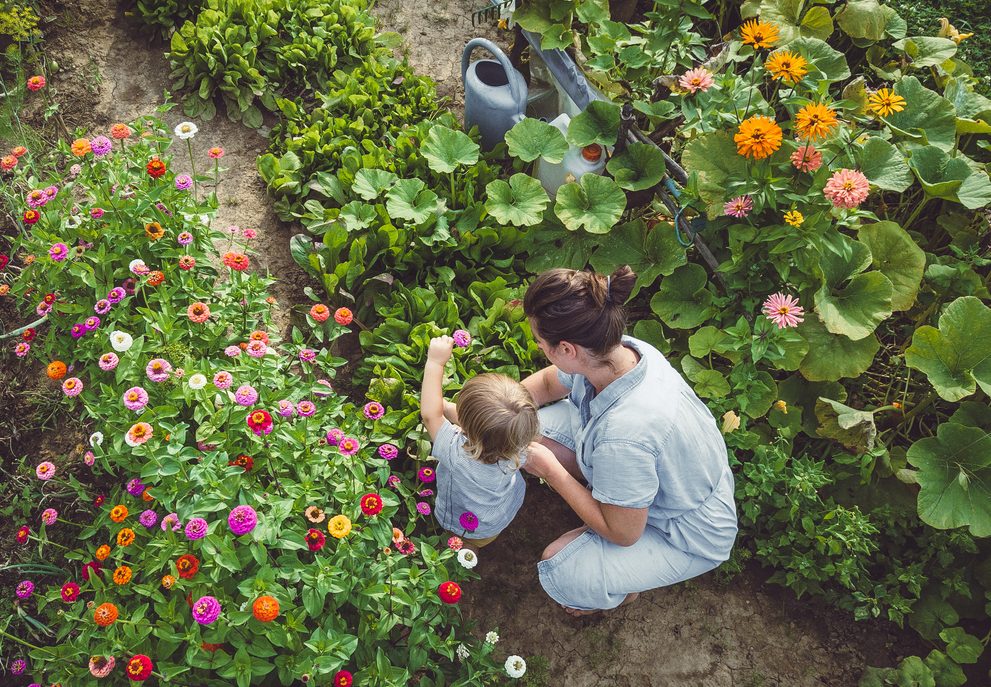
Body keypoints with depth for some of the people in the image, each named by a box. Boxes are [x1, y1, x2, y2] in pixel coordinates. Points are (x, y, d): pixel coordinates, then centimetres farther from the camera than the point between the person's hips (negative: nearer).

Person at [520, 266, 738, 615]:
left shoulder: (623, 434, -44)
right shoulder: (620, 349, -21)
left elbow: (623, 533, -25)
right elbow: (547, 382, 4)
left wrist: (550, 469, -20)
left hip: (690, 536, -7)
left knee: (559, 570, -18)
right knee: (536, 427, -6)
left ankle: (623, 588, 17)